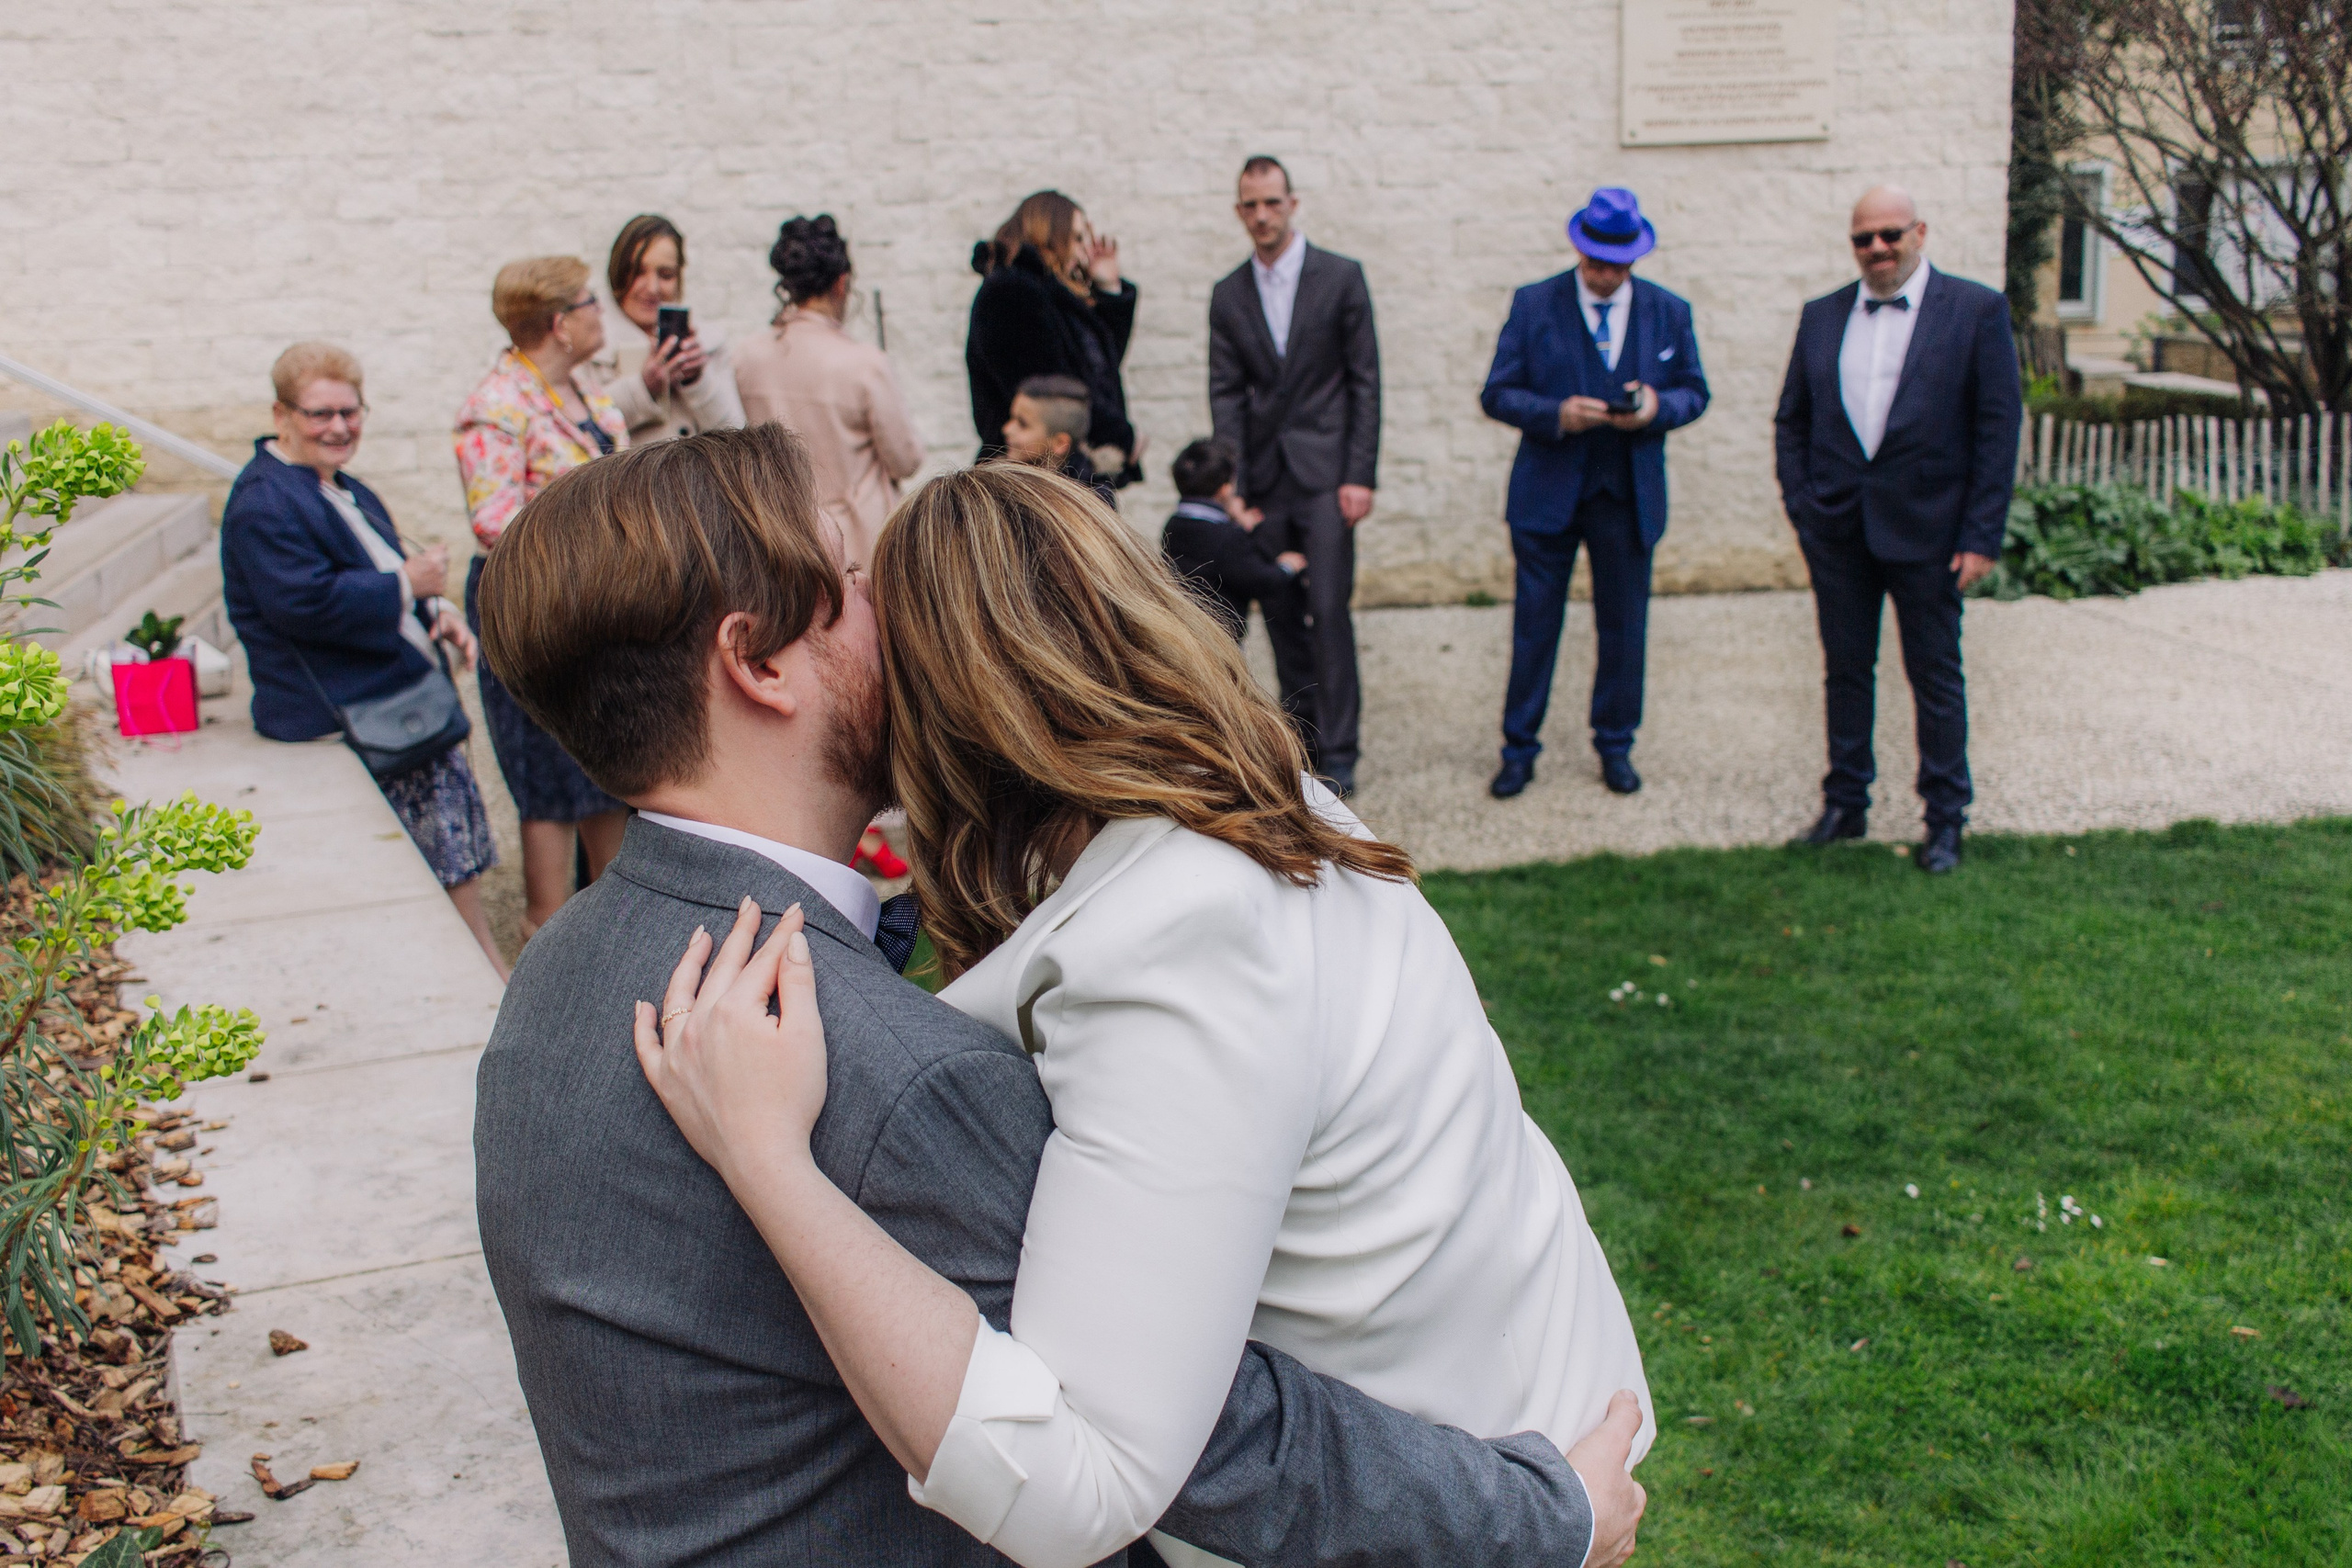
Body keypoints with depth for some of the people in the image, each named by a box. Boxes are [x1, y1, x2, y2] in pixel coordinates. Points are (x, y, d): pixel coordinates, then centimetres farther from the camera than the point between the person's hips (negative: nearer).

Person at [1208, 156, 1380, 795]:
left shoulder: (1341, 277, 0)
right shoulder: (1228, 295, 9)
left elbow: (1365, 382, -1)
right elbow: (1226, 394, 5)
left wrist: (1361, 476, -8)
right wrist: (1232, 485, -5)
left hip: (1325, 472, -3)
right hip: (1265, 476, 3)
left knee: (1329, 610, -9)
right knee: (1281, 615, 6)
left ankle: (1338, 751, -3)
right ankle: (1300, 738, 17)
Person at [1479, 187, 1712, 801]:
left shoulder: (1669, 311, 4)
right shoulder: (1533, 305, -2)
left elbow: (1695, 392, 9)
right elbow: (1497, 394, -3)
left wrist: (1659, 406, -14)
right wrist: (1556, 414, -21)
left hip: (1630, 497, 2)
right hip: (1547, 493, -2)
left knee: (1624, 626, 8)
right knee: (1534, 624, 3)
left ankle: (1615, 745, 23)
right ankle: (1518, 749, 13)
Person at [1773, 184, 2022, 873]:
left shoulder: (1976, 311, -3)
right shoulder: (1821, 317, 8)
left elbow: (2000, 425, -5)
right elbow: (1791, 422, 12)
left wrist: (1982, 536, -10)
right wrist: (1801, 506, 1)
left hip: (1926, 531, -3)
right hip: (1837, 530, 3)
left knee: (1935, 678, 6)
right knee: (1845, 670, 12)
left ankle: (1946, 818, 17)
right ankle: (1845, 802, 25)